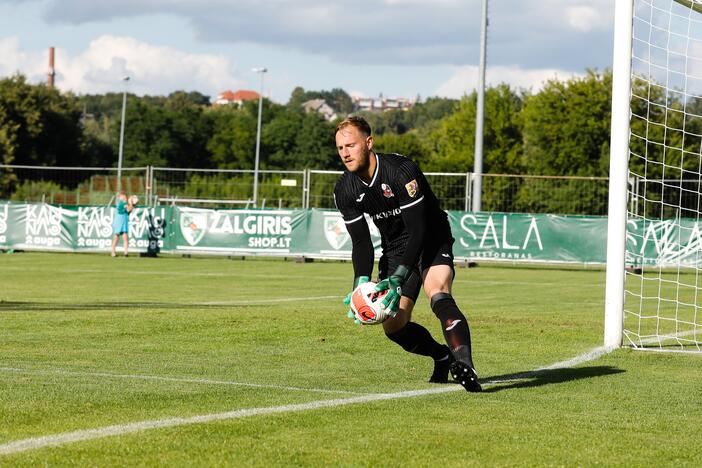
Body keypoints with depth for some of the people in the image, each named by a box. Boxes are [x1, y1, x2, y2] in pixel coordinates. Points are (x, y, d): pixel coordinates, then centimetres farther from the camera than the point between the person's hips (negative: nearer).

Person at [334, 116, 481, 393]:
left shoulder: (401, 171, -27)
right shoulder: (344, 191, -9)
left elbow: (418, 231, -28)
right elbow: (361, 242, -4)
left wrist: (397, 280, -37)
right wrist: (361, 284, -22)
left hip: (432, 242, -6)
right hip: (394, 250, 6)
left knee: (438, 293, -34)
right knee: (393, 326, -2)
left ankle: (464, 366, -46)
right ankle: (442, 356, 24)